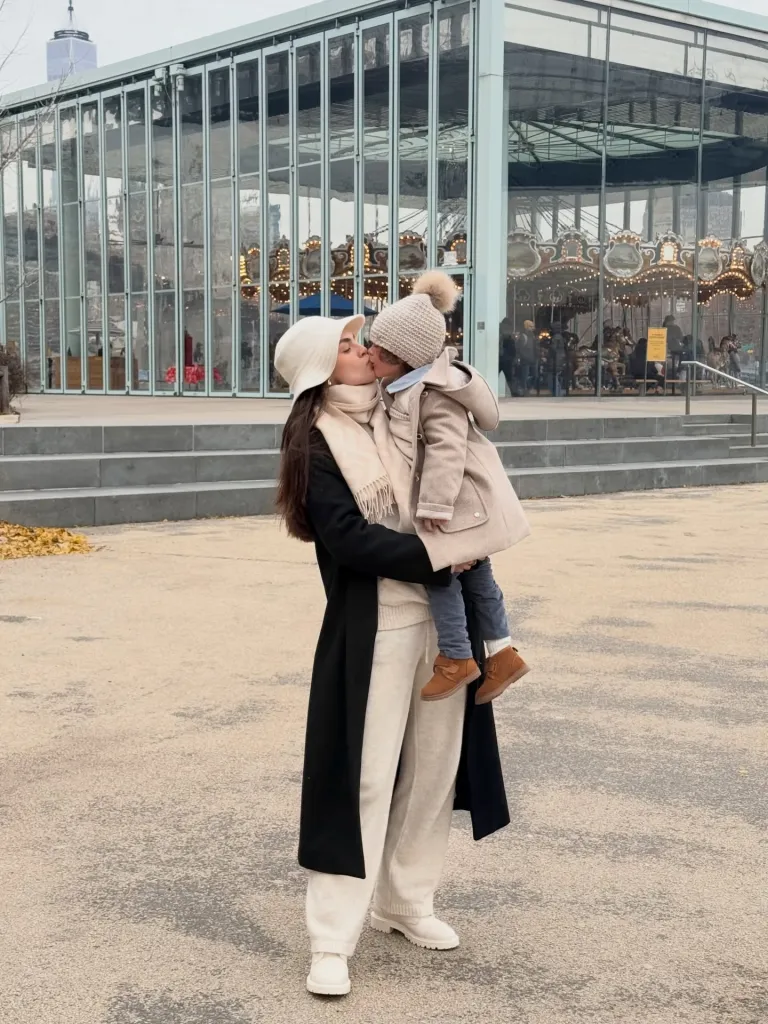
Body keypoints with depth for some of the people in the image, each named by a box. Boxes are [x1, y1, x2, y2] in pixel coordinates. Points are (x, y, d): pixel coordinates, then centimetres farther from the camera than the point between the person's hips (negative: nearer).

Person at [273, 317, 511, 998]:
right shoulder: (316, 439, -8)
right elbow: (347, 537, -16)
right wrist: (435, 559, -17)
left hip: (442, 614, 6)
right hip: (374, 627, -6)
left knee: (433, 763, 12)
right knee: (363, 776, -4)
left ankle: (406, 903, 28)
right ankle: (332, 944, 4)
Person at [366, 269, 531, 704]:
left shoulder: (433, 391, -25)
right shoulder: (408, 383, 7)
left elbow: (447, 449, -29)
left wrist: (434, 505, -29)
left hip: (460, 496, -11)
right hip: (464, 496, 11)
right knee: (475, 571, 16)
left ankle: (457, 658, 5)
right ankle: (502, 653, 25)